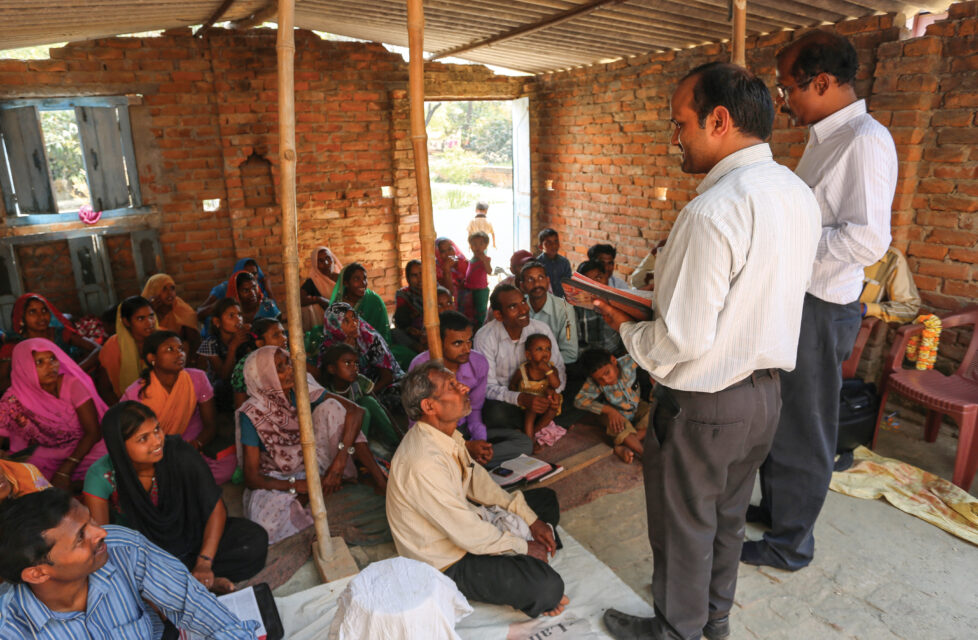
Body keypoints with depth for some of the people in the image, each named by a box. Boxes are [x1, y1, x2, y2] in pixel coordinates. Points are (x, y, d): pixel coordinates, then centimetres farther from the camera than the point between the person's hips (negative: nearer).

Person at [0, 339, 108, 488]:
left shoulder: (73, 384, -15)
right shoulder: (14, 399, -8)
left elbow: (93, 432, -14)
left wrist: (65, 470, -20)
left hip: (85, 447, -2)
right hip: (49, 454, 2)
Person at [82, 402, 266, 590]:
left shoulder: (179, 453, -23)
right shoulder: (101, 476, -22)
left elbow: (216, 508, -15)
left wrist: (204, 564, -23)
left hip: (188, 535, 0)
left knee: (256, 540, -21)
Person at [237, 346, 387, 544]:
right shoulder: (253, 414, -19)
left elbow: (356, 411, -20)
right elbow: (251, 478, -18)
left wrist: (341, 458, -32)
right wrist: (299, 485, -32)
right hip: (277, 481, -3)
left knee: (331, 407, -19)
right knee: (267, 525, -37)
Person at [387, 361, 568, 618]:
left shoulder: (445, 433, -5)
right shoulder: (423, 463, -34)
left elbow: (477, 479, 7)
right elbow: (468, 534, -28)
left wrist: (531, 519, 3)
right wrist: (523, 546, -13)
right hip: (447, 563, -9)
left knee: (546, 499, 16)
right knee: (548, 587, -25)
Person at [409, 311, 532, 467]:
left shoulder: (479, 363, -9)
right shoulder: (421, 367, -22)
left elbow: (475, 409, 5)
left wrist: (480, 440, -15)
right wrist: (466, 446, -23)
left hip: (464, 428, 6)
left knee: (524, 444, -13)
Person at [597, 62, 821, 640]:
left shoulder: (713, 212, -28)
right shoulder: (800, 194, 2)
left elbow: (683, 339, -27)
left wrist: (627, 328, -9)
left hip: (704, 406, -9)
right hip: (767, 392, 9)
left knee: (684, 528, 15)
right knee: (728, 516, 27)